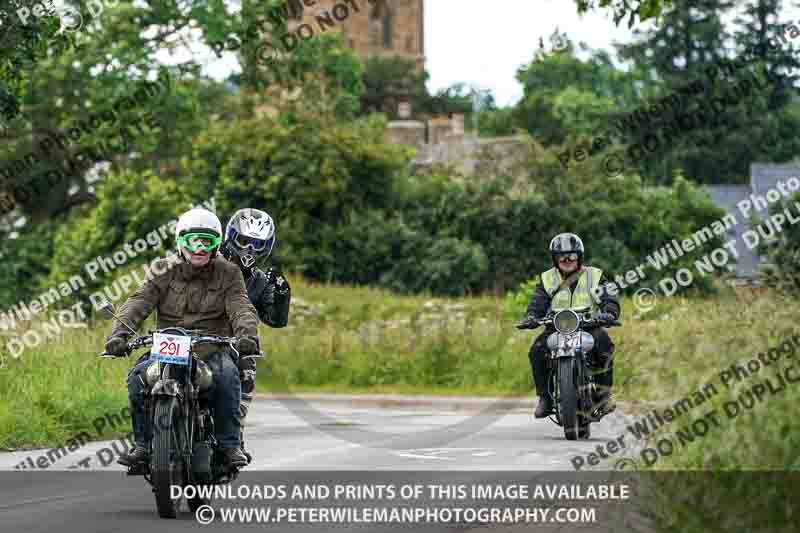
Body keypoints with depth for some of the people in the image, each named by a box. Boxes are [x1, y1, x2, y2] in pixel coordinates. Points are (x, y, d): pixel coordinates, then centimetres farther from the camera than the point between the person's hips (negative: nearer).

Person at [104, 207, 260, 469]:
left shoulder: (228, 273, 7)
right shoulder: (164, 271, 8)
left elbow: (241, 307, -9)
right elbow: (138, 302, -5)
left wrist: (246, 334, -31)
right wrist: (119, 332, -24)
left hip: (211, 350, -1)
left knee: (227, 374, -33)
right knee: (138, 376, -25)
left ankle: (230, 444, -22)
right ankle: (143, 443, -11)